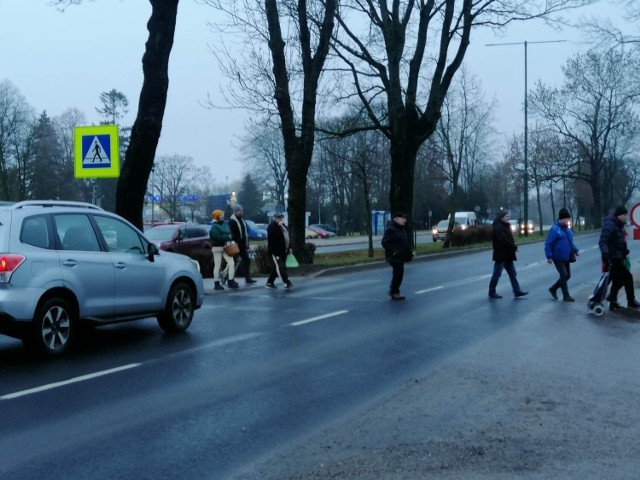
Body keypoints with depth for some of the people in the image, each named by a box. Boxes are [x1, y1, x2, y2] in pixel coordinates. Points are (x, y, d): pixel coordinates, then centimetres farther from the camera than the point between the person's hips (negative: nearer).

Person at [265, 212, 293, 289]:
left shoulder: (282, 225, 19)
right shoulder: (272, 226, -10)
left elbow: (286, 237, 24)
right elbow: (273, 235, -29)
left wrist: (288, 248, 21)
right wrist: (279, 226, -26)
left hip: (282, 251, 9)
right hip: (275, 251, -9)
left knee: (275, 268, 11)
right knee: (280, 267, -12)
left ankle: (269, 283, 19)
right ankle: (287, 283, -17)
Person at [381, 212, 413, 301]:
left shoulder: (401, 229, 16)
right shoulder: (390, 230, -14)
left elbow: (405, 243, 24)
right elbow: (384, 242, -21)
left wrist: (409, 253, 16)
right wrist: (393, 251, -24)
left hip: (400, 256, 9)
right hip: (394, 257, -9)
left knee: (398, 274, 13)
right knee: (398, 274, -9)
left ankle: (393, 291, 23)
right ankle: (394, 293, 1)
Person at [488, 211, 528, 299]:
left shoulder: (505, 226, 16)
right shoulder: (498, 227, -17)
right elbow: (503, 240, -26)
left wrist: (513, 246, 0)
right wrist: (514, 247, -18)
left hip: (507, 255, 10)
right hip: (501, 255, -10)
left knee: (512, 273, 9)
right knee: (497, 274, -1)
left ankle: (517, 291, 11)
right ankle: (492, 292, 8)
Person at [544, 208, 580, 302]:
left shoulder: (567, 229, 11)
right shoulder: (555, 229, -14)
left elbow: (570, 242, 22)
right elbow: (548, 244, -16)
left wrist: (576, 250, 7)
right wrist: (549, 257, -19)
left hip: (566, 258, 8)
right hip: (558, 258, -8)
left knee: (567, 276, 11)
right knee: (564, 275, -7)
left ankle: (553, 289, 29)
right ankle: (566, 296, 3)